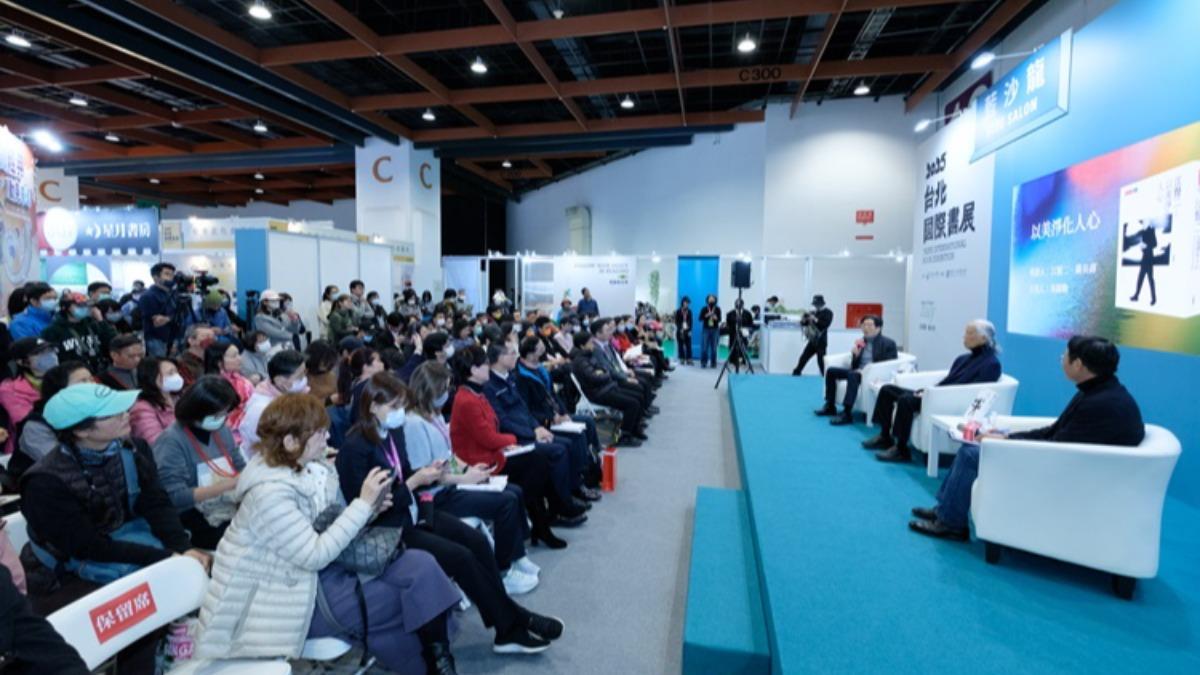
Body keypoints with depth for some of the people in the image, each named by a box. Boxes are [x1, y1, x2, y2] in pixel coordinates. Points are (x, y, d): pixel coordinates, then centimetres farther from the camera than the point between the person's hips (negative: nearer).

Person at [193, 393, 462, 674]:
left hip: (317, 571, 7)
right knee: (410, 600, -12)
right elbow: (315, 555, -24)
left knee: (419, 565, -10)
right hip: (291, 594, -7)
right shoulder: (269, 491, -24)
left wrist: (371, 509, -10)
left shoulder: (310, 468, -1)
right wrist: (363, 503, -23)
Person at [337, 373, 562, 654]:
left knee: (477, 541, -11)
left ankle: (508, 629, -3)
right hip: (385, 528, -7)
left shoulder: (394, 431, 4)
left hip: (414, 511, 7)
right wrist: (414, 482, -22)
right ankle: (512, 622, -1)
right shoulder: (355, 448, -19)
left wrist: (425, 473, -6)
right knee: (460, 556, -19)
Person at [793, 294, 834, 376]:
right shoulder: (813, 312, 13)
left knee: (821, 360, -9)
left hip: (821, 342, -6)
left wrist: (815, 319, -22)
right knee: (803, 357, 9)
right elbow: (803, 323, 13)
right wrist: (804, 319, -8)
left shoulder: (828, 313, -2)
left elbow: (825, 324, -17)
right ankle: (796, 373, 20)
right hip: (812, 341, 6)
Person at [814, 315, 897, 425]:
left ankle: (846, 414, -40)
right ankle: (830, 406, -1)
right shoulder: (862, 342, 15)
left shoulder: (889, 343, -2)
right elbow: (854, 366, 13)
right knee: (831, 371, -5)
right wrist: (855, 355, -9)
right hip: (859, 371, 7)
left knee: (853, 375, -36)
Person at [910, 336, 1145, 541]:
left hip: (1067, 477, -10)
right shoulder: (1099, 391, 4)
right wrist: (1007, 436, 2)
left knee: (972, 455, -10)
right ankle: (945, 508, 15)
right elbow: (1054, 432, 9)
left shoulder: (1103, 404, -28)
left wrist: (1005, 443, -12)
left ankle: (950, 524, 5)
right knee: (970, 447, 9)